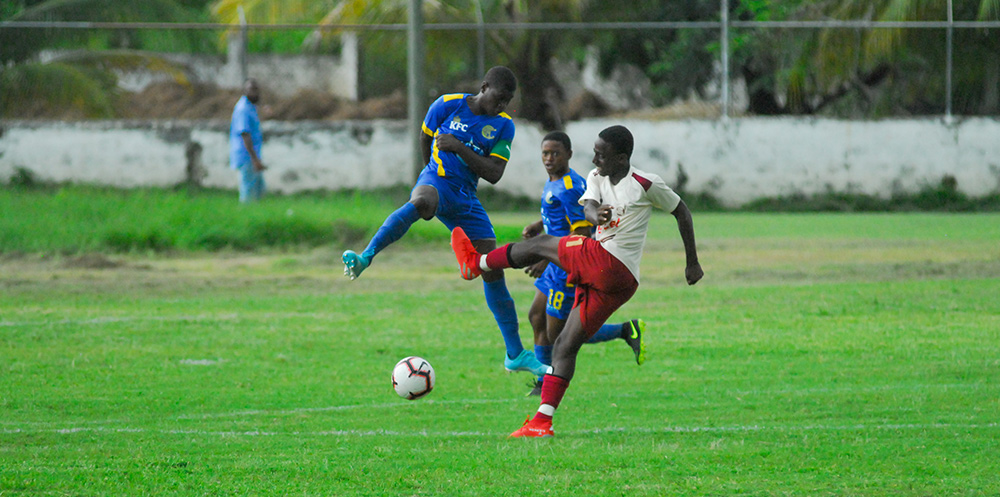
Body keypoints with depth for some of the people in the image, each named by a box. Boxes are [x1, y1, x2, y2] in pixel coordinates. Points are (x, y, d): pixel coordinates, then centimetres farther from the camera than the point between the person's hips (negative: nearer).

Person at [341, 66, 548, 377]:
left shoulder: (503, 126, 3)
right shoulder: (448, 106, -3)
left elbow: (494, 174, -5)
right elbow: (425, 139, 15)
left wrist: (460, 149, -17)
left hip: (466, 199, 4)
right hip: (437, 180, -4)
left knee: (493, 272, 3)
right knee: (421, 202, -45)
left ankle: (515, 354, 11)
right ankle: (365, 258, -55)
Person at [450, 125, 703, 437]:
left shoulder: (647, 185, -2)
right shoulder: (597, 178, 14)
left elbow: (682, 212, 9)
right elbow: (588, 206, -5)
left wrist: (693, 262, 15)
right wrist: (597, 215, -31)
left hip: (610, 265, -7)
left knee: (540, 245, -2)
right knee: (566, 345, 4)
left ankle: (477, 262, 19)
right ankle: (542, 422, 2)